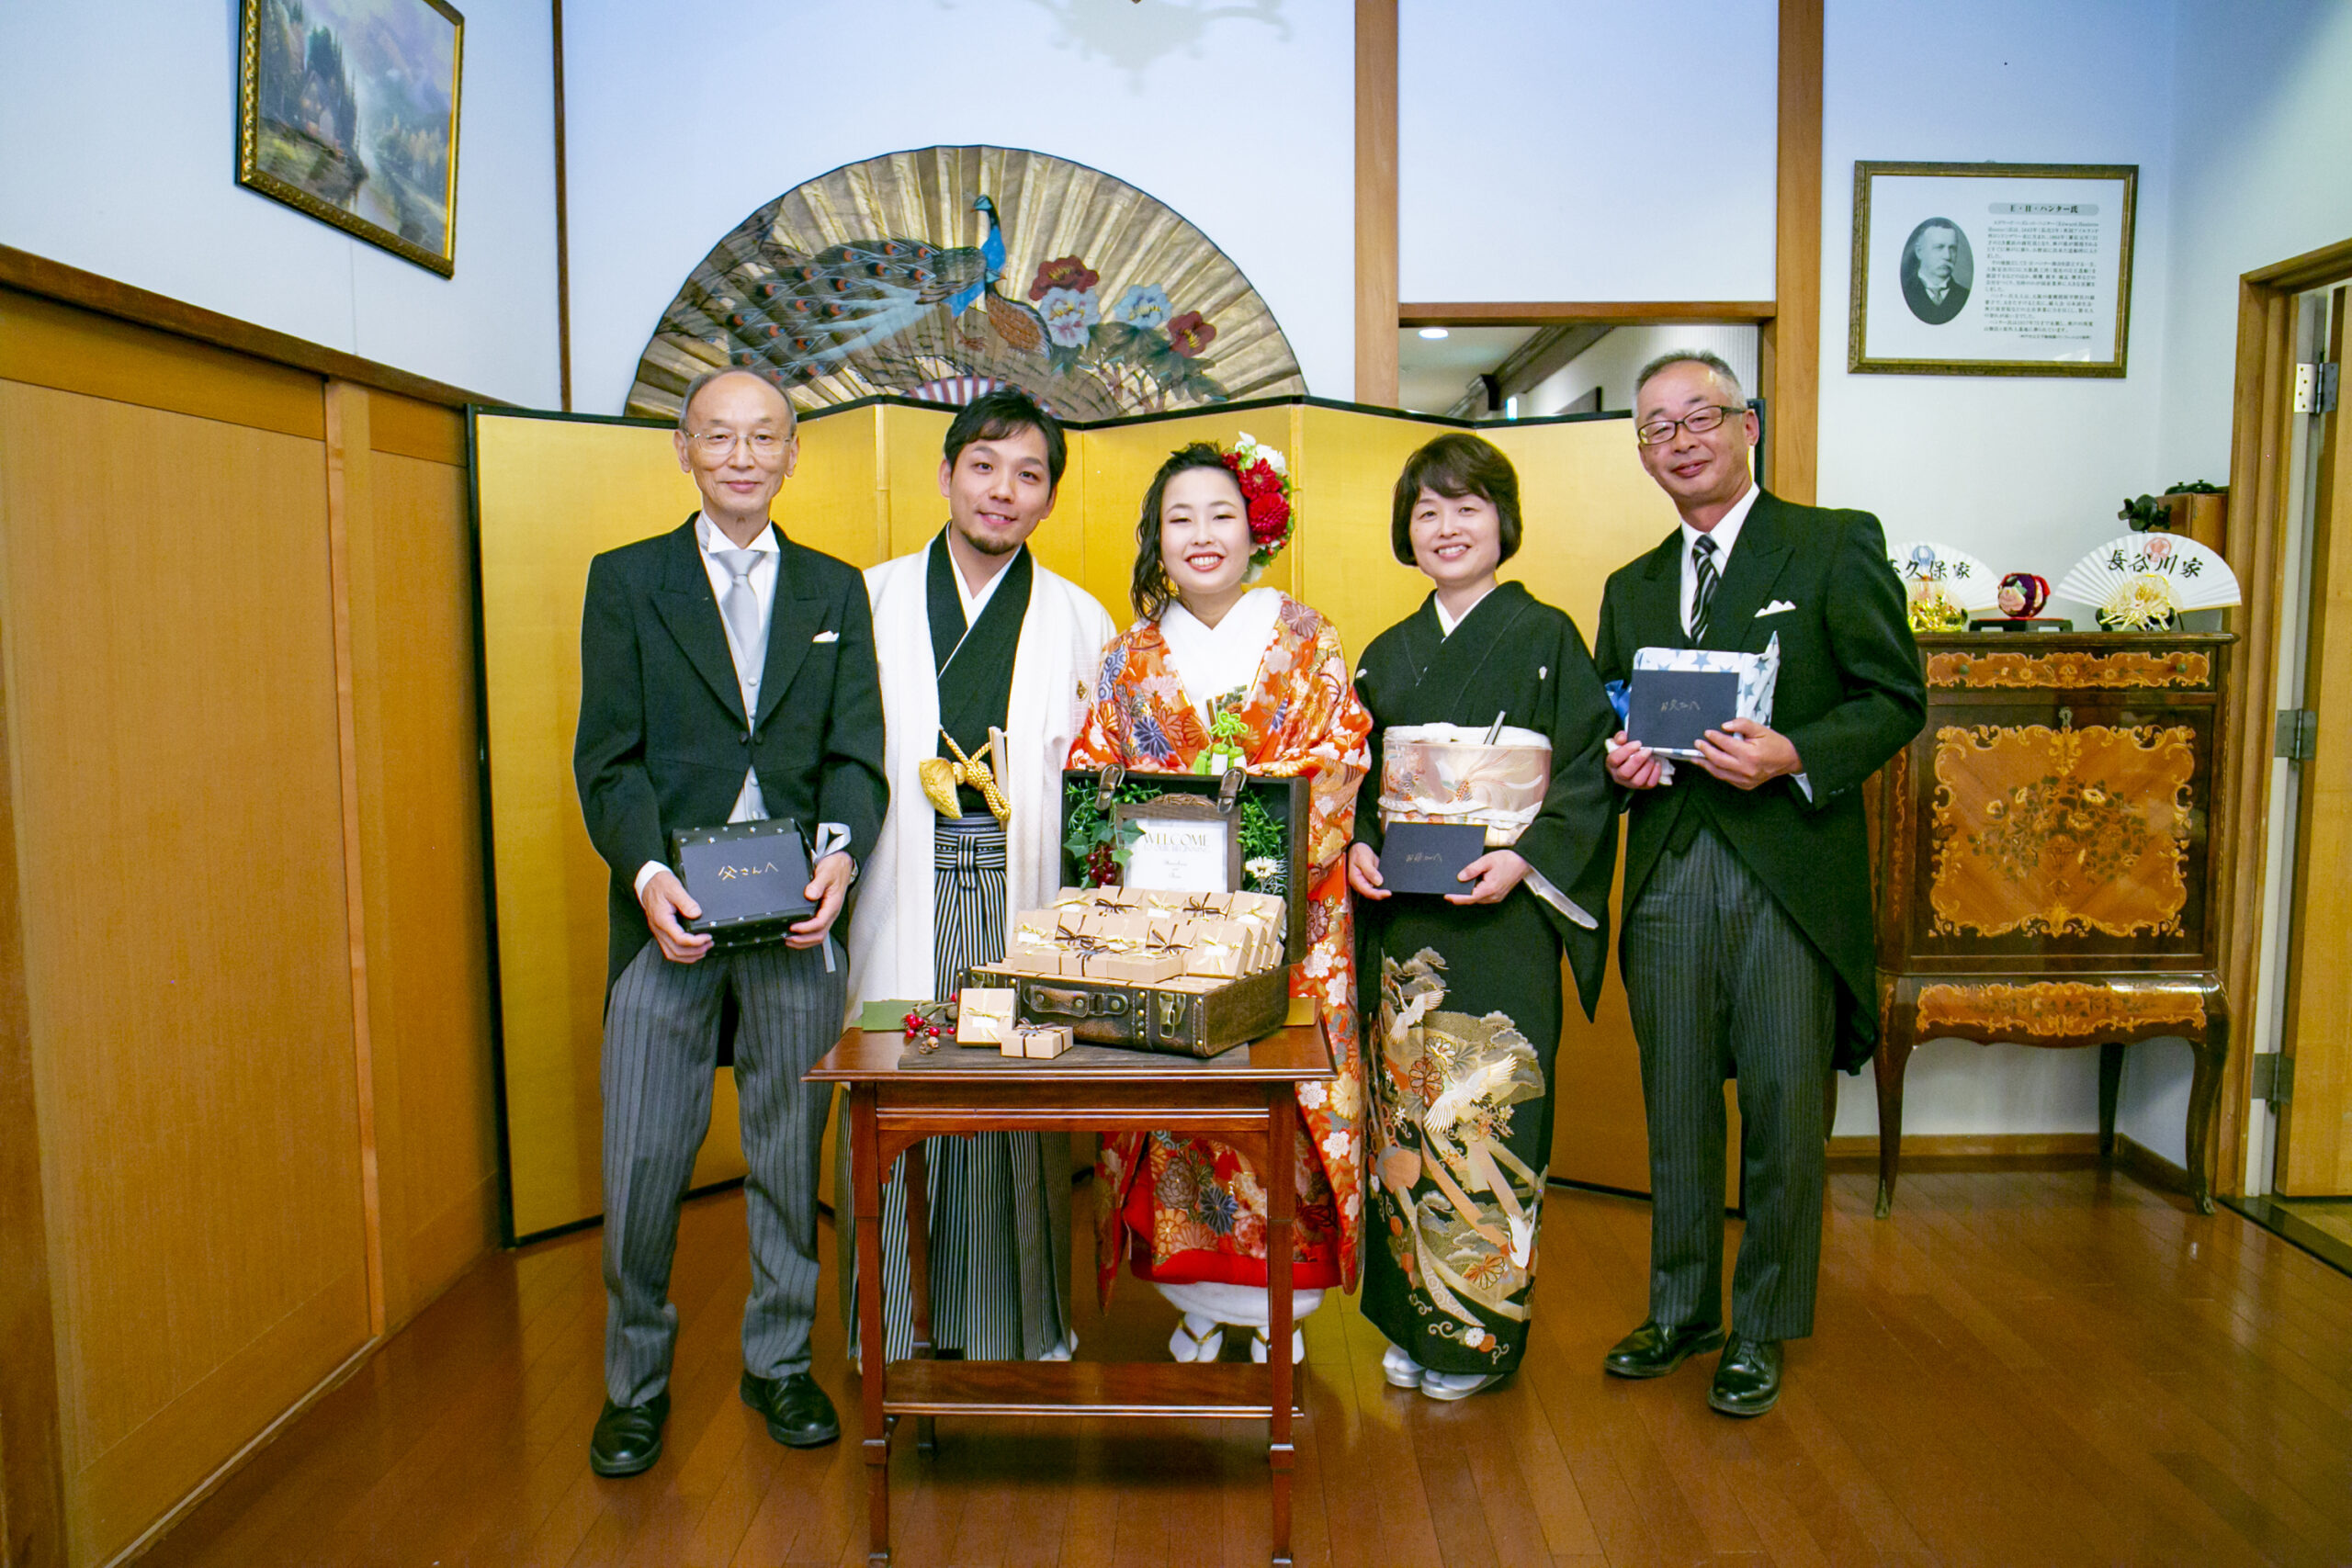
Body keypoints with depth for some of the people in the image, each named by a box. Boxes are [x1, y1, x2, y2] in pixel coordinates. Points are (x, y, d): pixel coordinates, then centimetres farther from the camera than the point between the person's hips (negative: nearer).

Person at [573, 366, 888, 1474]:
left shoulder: (836, 590, 12)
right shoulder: (625, 581, 7)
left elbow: (856, 751, 5)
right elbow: (608, 759, 0)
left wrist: (841, 851, -15)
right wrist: (648, 872, -17)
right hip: (671, 911, -1)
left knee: (792, 1154, 10)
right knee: (641, 1162, 4)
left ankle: (778, 1362, 29)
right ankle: (636, 1380, 25)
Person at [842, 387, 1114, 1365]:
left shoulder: (1079, 620, 11)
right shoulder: (873, 599, 10)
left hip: (1020, 891, 0)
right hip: (904, 891, 0)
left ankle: (1022, 1324, 20)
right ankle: (896, 1325, 19)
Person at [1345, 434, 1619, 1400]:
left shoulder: (1547, 638, 1)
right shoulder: (1388, 654, 14)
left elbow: (1588, 777, -4)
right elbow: (1360, 782, 17)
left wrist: (1522, 858, -17)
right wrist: (1357, 848, -2)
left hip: (1503, 918, -4)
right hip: (1400, 917, 5)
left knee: (1484, 1108, -3)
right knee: (1405, 1110, 7)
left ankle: (1481, 1329, 13)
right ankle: (1413, 1320, 20)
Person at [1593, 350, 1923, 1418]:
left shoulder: (1837, 546, 2)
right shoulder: (1631, 589, 17)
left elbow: (1896, 697, -3)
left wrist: (1794, 756, -19)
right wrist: (1619, 762, -2)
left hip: (1790, 872, -4)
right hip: (1668, 878, 4)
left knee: (1783, 1112, 4)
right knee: (1676, 1110, 12)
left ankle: (1762, 1330, 21)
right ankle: (1681, 1309, 29)